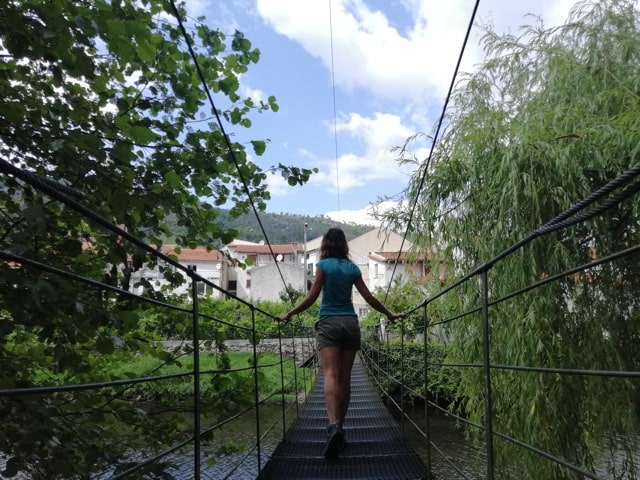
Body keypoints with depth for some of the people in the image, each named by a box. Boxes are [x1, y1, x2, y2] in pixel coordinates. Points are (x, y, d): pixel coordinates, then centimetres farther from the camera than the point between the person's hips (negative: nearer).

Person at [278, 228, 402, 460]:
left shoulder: (323, 265, -1)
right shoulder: (352, 267, 9)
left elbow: (312, 297, -6)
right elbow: (369, 298, 10)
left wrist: (289, 314, 3)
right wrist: (390, 315, 23)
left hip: (328, 323, -4)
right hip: (351, 323, 4)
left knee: (330, 375, -14)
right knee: (345, 378, 8)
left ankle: (333, 426, -33)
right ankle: (339, 428, 14)